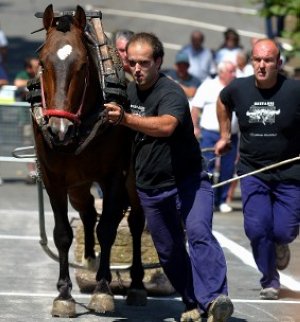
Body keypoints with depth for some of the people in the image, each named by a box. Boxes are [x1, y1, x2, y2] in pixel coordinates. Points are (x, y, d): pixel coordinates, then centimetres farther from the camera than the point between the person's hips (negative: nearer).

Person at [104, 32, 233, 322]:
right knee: (169, 252, 11)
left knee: (199, 233, -27)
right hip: (150, 187, 7)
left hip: (188, 180, -7)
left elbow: (166, 125, -44)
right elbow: (123, 134, 25)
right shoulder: (128, 92, 4)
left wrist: (125, 119, -54)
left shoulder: (171, 93, -21)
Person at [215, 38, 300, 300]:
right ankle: (270, 279, 14)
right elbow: (222, 102, 19)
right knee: (256, 228, -9)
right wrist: (225, 136, 19)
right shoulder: (238, 89, -5)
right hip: (252, 172, 2)